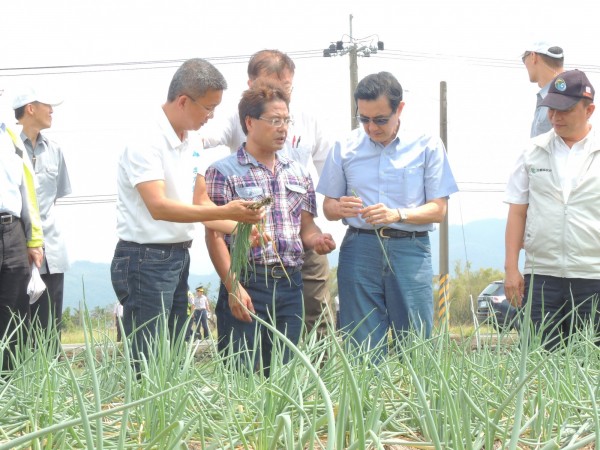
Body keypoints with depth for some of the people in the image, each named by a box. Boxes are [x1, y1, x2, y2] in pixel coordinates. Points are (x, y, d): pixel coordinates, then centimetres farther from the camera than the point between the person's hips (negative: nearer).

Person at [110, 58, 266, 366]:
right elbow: (158, 207, -26)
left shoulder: (185, 142, 12)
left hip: (178, 257, 9)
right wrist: (224, 213, -31)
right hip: (145, 258, -9)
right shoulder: (146, 141, -16)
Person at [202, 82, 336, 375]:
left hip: (290, 285, 5)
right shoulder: (223, 172, -2)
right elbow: (214, 236, -7)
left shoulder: (298, 173, 16)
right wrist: (233, 287, -15)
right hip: (247, 284, -5)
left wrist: (317, 240, -5)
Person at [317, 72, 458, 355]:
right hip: (359, 249, 1)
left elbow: (438, 209, 2)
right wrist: (340, 208, -9)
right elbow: (328, 206, 15)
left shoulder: (427, 146, 5)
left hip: (410, 250, -1)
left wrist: (398, 214, -15)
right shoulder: (345, 147, 11)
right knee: (362, 347, -1)